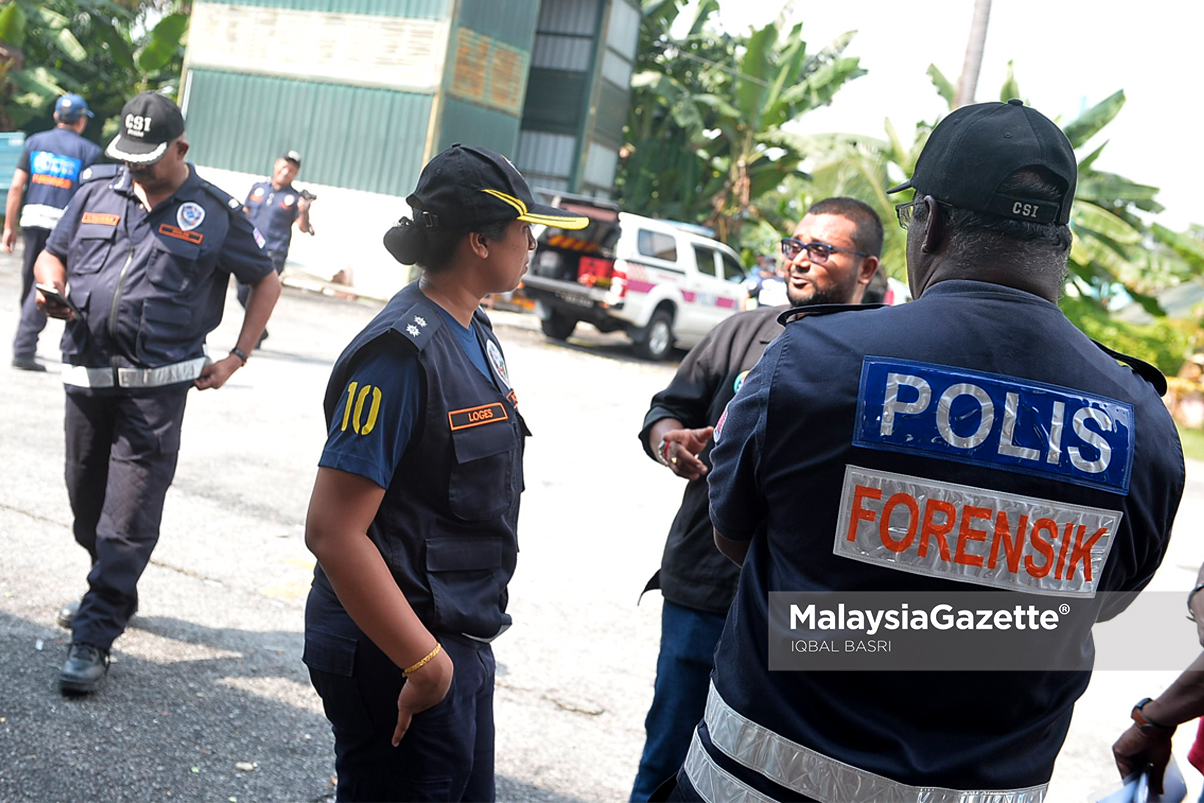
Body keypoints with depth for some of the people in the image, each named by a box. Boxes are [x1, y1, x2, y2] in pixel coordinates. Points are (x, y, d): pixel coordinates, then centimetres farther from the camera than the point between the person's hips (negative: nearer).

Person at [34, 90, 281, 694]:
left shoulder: (215, 213, -1)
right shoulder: (97, 188, 8)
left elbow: (266, 283, 9)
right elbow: (52, 255, 16)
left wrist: (236, 359, 3)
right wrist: (51, 288, -8)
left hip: (155, 388, -4)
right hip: (86, 374, 5)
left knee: (129, 515, -6)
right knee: (86, 499, 15)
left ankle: (94, 637, 0)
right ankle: (113, 593, 38)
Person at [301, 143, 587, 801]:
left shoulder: (476, 336, 8)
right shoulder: (403, 352, -21)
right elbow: (332, 531, -25)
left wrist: (460, 648, 18)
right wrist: (424, 663, -22)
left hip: (460, 644, 9)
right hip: (395, 657, -9)